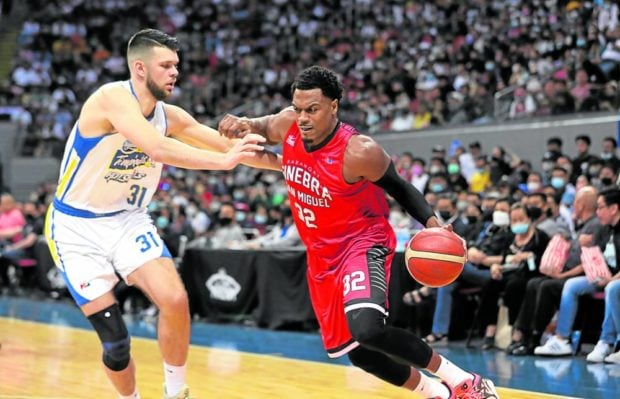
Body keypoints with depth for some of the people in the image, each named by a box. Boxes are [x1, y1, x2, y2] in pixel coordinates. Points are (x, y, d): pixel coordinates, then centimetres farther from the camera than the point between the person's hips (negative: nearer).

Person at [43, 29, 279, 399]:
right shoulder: (113, 97, -22)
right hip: (76, 228, -5)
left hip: (128, 220, 5)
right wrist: (223, 160, -38)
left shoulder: (171, 117, -1)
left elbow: (228, 144, 5)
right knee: (115, 341, -7)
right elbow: (158, 148, -36)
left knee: (175, 300, -16)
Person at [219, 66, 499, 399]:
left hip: (363, 244, -7)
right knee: (355, 350, 12)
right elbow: (262, 127, 13)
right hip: (322, 255, 7)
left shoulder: (358, 152, -26)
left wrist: (432, 223, -25)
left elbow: (398, 188, -10)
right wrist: (243, 125, -11)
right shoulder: (288, 124, -10)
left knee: (366, 328, -34)